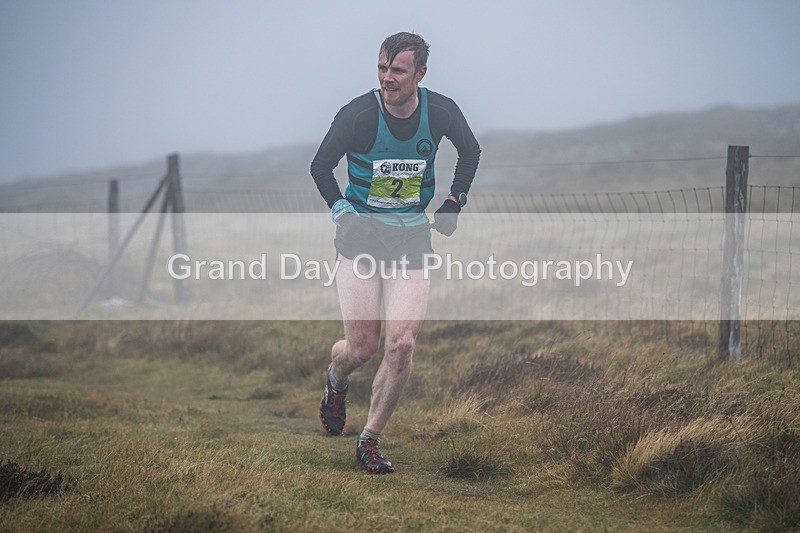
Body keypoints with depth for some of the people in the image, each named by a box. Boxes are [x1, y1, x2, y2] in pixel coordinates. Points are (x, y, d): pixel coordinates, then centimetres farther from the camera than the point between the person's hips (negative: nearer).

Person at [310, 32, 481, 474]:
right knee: (363, 347, -4)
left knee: (401, 345, -12)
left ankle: (370, 440, 4)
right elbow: (321, 167, 1)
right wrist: (343, 212, -8)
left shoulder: (441, 112, -6)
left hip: (412, 238, 2)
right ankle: (336, 379, 35)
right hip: (361, 234, -1)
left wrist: (455, 201, 9)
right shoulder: (358, 115, -13)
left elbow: (470, 151, 16)